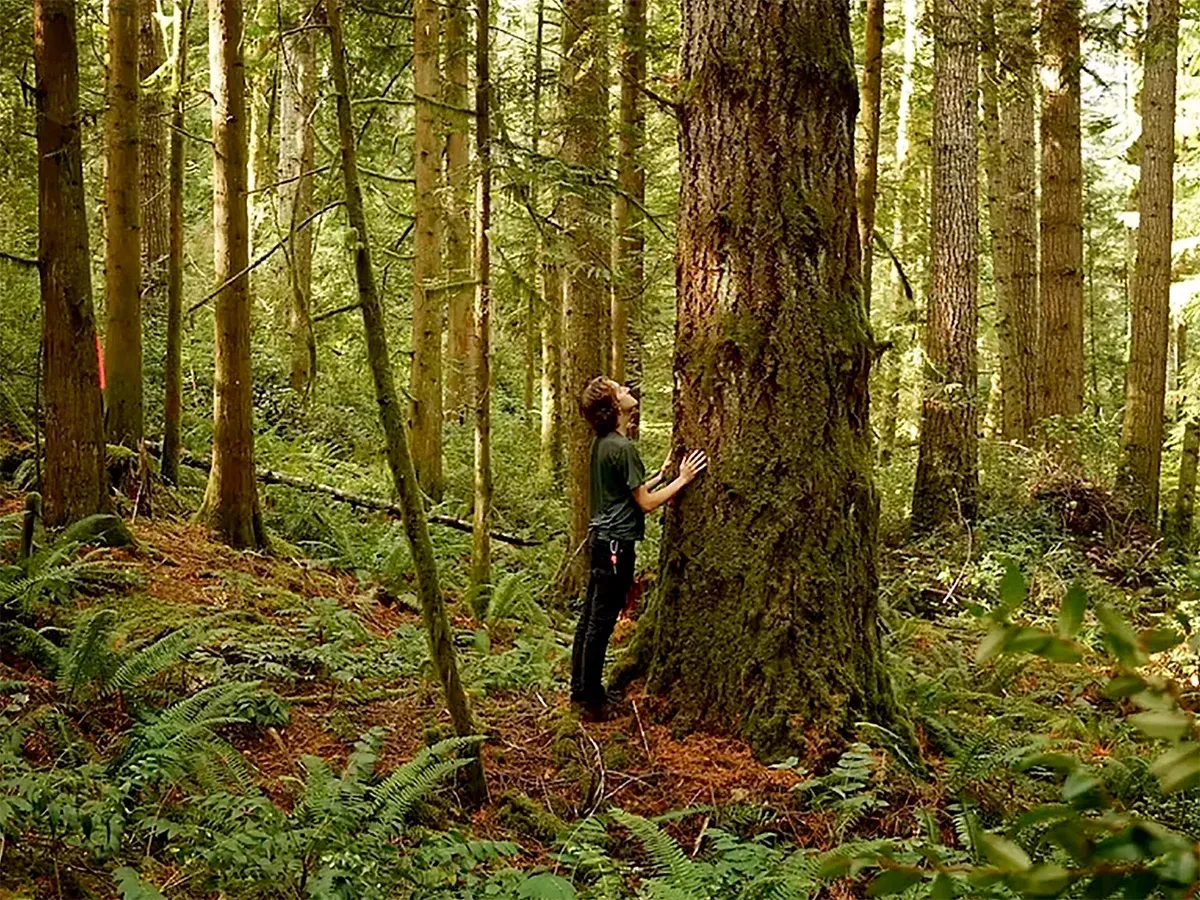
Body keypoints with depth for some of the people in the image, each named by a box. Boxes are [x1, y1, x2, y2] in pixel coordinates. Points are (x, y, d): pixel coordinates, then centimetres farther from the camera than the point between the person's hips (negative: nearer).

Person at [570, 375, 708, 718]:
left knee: (590, 617, 15)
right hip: (616, 542, -10)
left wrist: (661, 475, 16)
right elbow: (646, 502, -16)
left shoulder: (602, 443, 11)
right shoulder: (622, 448, -19)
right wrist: (682, 479, -9)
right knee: (601, 623, -2)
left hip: (602, 538, 10)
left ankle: (582, 687, 25)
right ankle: (590, 696, 5)